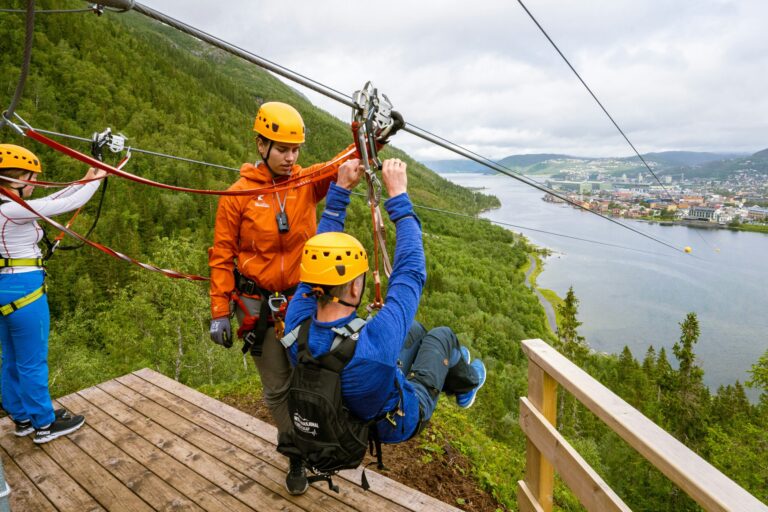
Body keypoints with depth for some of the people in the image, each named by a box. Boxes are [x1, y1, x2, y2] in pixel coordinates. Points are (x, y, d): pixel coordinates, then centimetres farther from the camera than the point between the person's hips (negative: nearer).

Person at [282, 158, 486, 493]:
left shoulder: (295, 325, -29)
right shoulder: (375, 342, -45)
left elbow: (321, 257, -17)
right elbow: (411, 272, -33)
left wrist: (340, 189, -16)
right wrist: (398, 195, -26)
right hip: (402, 420, -4)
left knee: (416, 330, 21)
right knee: (442, 335, 16)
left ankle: (450, 371, 51)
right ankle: (466, 382, 47)